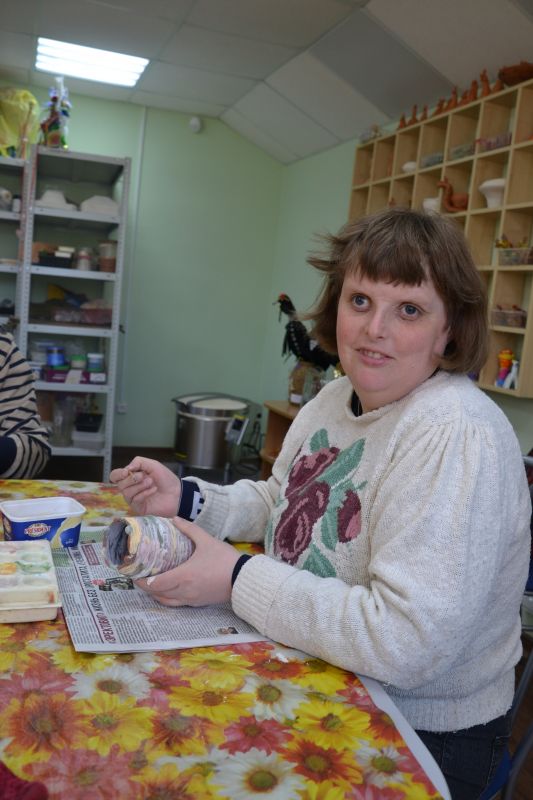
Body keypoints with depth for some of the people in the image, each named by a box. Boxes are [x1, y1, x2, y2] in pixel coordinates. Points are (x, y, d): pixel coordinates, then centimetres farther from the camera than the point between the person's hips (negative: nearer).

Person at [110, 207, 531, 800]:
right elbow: (279, 500, 15)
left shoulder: (457, 436, -28)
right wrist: (187, 500, -3)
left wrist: (238, 580, -25)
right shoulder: (336, 398, 1)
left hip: (422, 733, -7)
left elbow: (406, 643, -32)